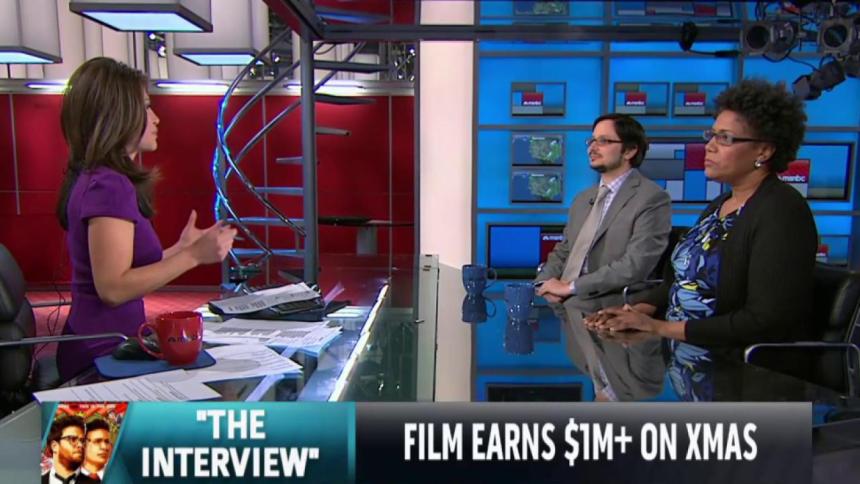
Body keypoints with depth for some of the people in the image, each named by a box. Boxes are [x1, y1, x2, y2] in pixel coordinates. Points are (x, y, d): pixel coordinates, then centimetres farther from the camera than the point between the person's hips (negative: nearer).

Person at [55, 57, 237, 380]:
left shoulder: (92, 180, 12)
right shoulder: (109, 186, -17)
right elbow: (113, 288, -22)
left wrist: (181, 247, 16)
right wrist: (193, 255, -21)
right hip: (105, 354, -9)